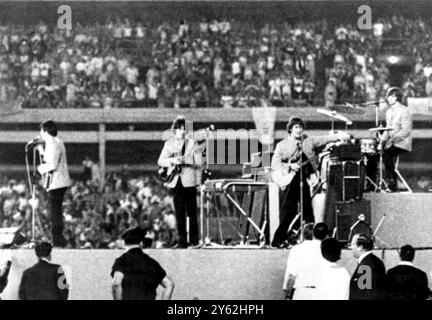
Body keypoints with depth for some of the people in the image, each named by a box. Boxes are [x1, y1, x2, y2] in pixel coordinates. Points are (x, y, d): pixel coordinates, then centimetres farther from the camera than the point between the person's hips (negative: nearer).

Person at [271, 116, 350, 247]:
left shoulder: (308, 141, 10)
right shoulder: (282, 145, 1)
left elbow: (323, 139, 2)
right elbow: (275, 164, -4)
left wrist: (338, 136, -11)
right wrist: (289, 166, -17)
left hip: (304, 181, 4)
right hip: (288, 182, -4)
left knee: (308, 212, 6)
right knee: (287, 213, -6)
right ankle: (279, 240, 1)